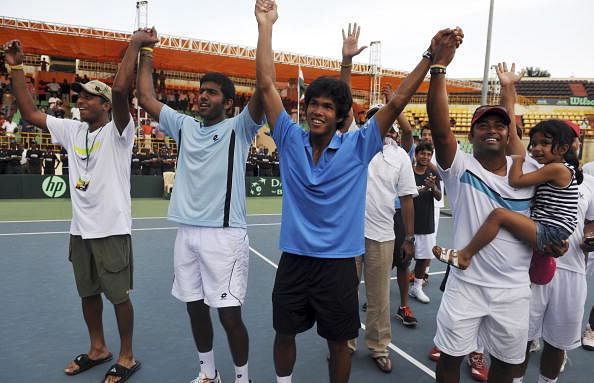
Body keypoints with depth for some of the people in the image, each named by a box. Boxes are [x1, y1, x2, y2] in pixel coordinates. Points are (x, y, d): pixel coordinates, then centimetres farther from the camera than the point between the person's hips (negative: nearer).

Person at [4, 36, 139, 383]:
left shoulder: (117, 131, -10)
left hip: (112, 230, -6)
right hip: (80, 229, 7)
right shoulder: (71, 130, 8)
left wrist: (135, 45, -21)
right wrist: (16, 67, 12)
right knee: (88, 293, 17)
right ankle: (98, 349, 36)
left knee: (119, 296, 4)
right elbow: (30, 112, 14)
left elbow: (120, 90, -26)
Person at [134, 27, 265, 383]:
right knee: (195, 308, 15)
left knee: (230, 314, -1)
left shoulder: (238, 128, -2)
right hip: (187, 233, 6)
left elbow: (263, 89, -15)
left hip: (225, 234, -5)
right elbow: (146, 98, 17)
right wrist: (146, 50, 18)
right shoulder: (184, 126, 12)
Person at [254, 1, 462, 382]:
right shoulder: (290, 140, -3)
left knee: (339, 342, 15)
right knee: (284, 334, 18)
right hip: (294, 259, 2)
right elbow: (266, 84, -5)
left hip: (338, 262, -1)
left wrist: (431, 56, -16)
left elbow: (396, 103, -9)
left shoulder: (358, 147, -5)